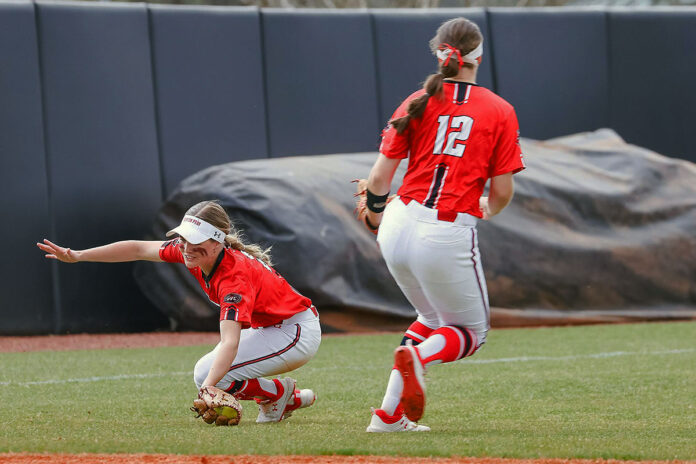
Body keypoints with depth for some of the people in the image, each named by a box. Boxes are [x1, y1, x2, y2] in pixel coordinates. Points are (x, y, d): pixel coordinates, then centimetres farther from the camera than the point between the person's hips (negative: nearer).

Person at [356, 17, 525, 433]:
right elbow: (502, 193, -2)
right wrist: (487, 209, 22)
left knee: (435, 317, 26)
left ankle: (390, 414, 11)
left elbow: (380, 176, 3)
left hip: (398, 227, 4)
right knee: (471, 332, 14)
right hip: (450, 234, -4)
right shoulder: (501, 112, 0)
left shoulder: (418, 103, 5)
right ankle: (420, 356, -22)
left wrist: (374, 210, 25)